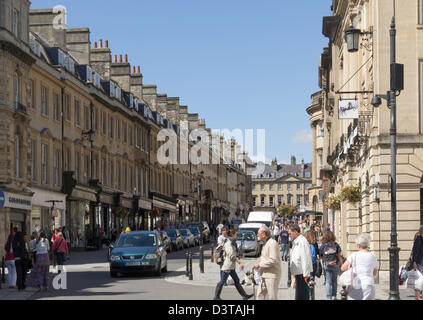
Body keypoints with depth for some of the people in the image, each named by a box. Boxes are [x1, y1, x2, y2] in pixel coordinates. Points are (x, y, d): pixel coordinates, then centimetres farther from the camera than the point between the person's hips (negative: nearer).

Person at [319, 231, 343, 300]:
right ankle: (334, 296, 17)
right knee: (334, 281, 14)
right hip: (335, 265, 1)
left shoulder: (323, 246, -2)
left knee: (328, 282, 3)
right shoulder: (336, 245, -1)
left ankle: (329, 297, -1)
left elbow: (321, 257, 2)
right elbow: (339, 256, -1)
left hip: (326, 266, -1)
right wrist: (341, 264, 5)